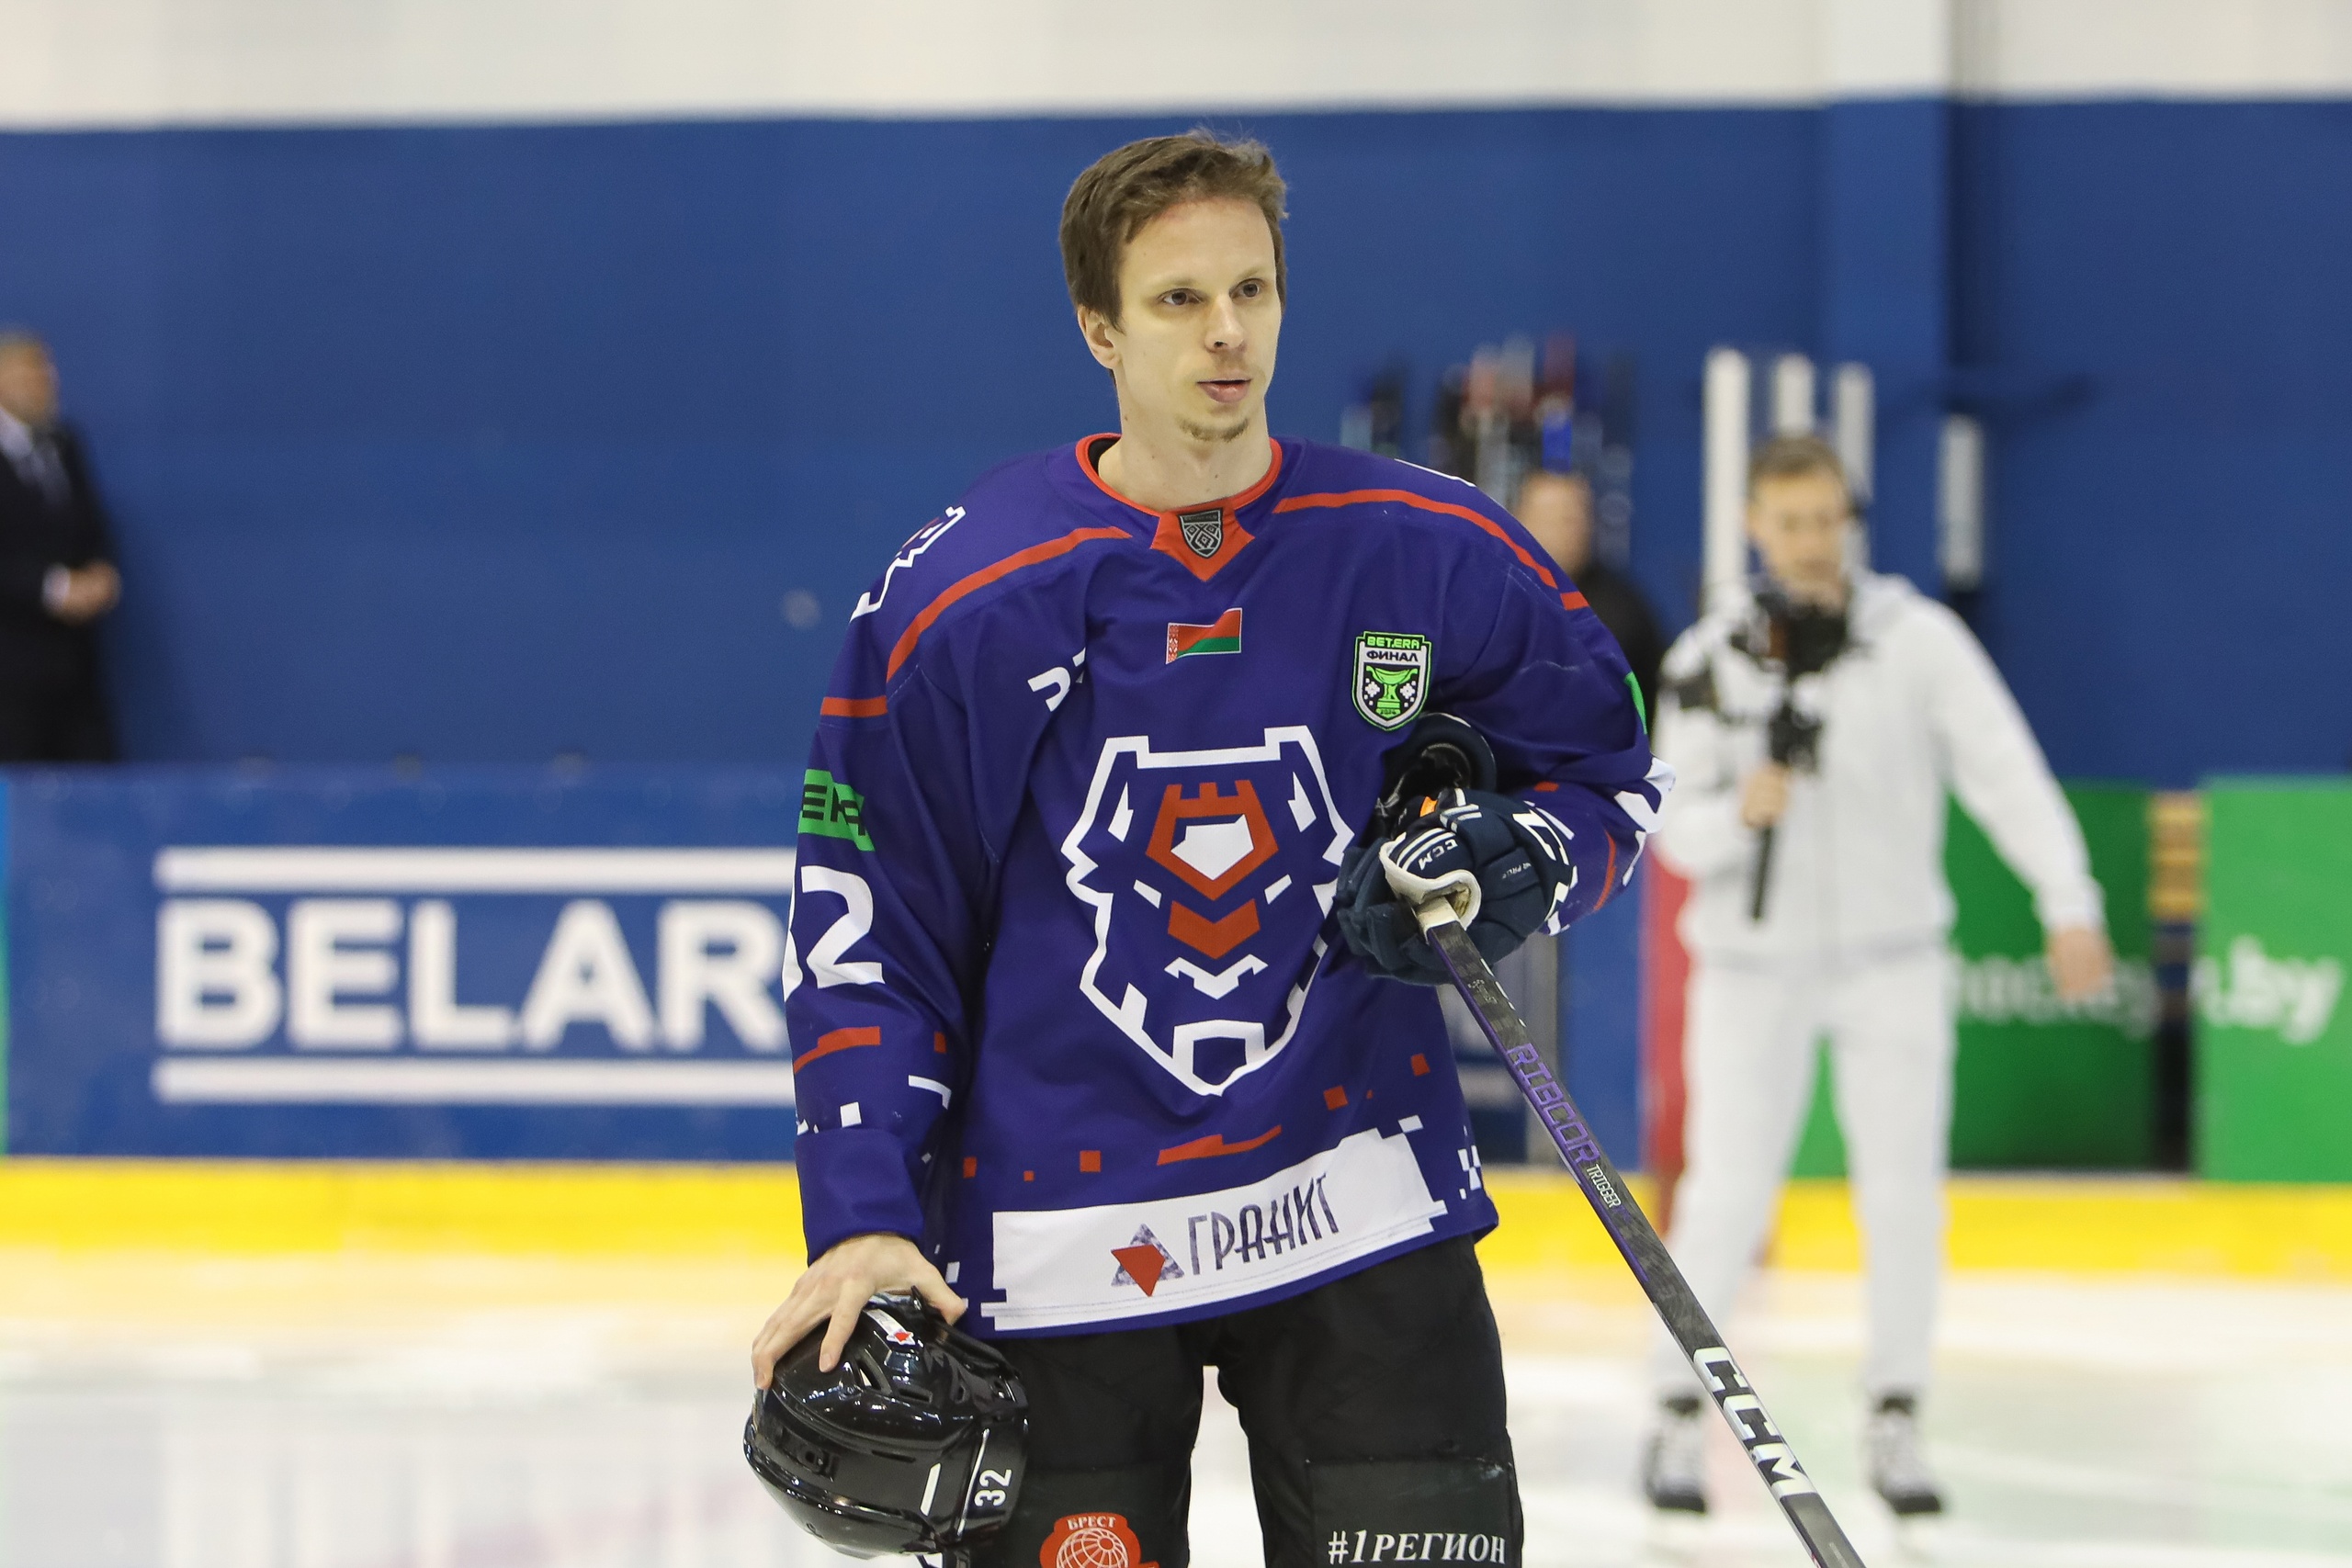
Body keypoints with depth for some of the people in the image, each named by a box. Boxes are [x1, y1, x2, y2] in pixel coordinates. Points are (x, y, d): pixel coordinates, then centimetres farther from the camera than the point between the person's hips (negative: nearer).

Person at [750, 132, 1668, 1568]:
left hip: (1357, 1198, 1)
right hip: (1057, 1226, -1)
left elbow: (1607, 773, 12)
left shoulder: (1431, 555, -2)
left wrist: (1514, 863, -10)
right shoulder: (960, 600, -6)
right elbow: (865, 929, -1)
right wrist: (863, 1218, -9)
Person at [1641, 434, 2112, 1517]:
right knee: (1729, 1193, -5)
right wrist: (1738, 812, -26)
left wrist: (2070, 907, -21)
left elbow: (2005, 772, -12)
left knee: (1904, 1193, -1)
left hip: (1892, 959, 0)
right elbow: (1681, 836, -4)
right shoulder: (1708, 664, -5)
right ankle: (1677, 1418, 10)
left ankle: (1894, 1426, 12)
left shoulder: (1917, 639, -8)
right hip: (1753, 963, 0)